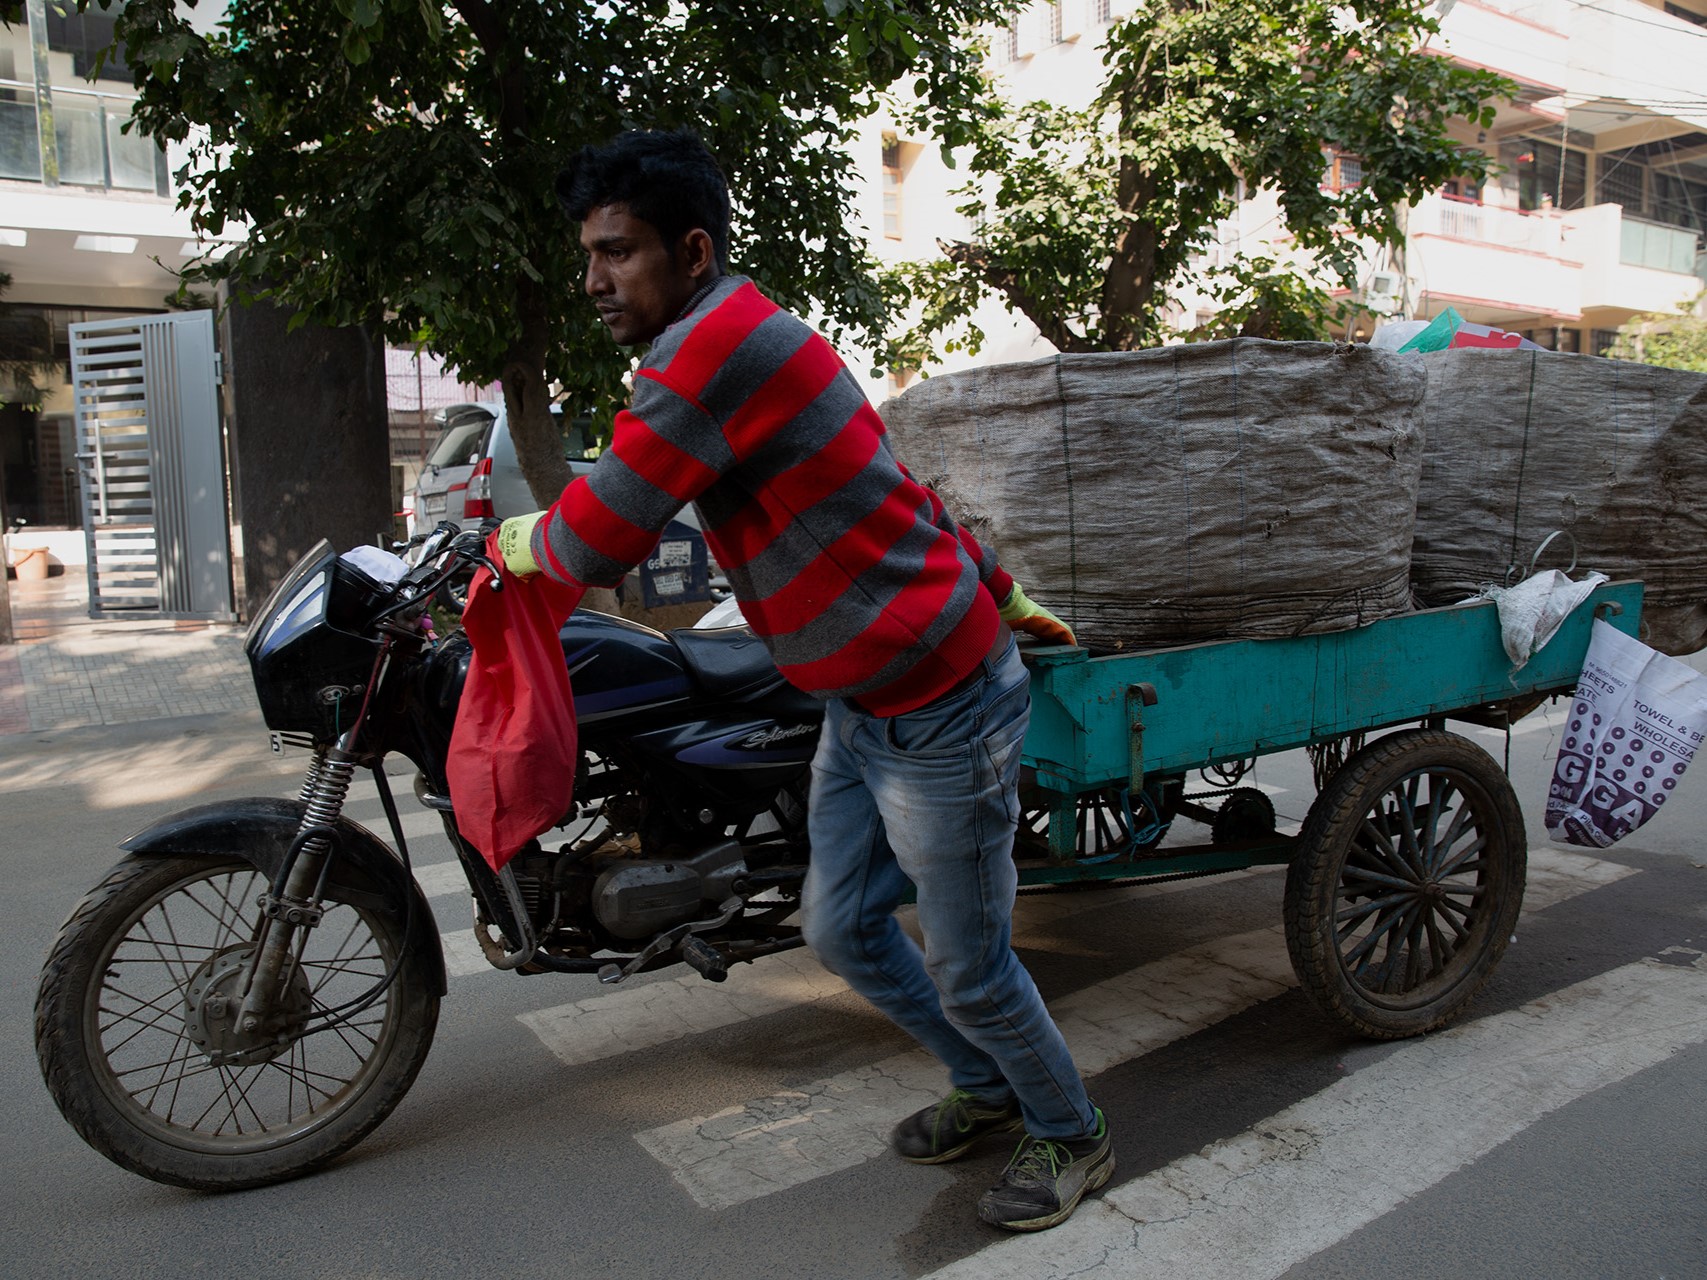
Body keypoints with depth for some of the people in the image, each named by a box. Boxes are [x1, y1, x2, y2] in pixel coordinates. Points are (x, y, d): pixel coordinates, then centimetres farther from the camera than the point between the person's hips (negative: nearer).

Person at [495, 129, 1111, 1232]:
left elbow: (600, 542, -23)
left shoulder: (718, 340, -22)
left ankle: (1072, 1136, 35)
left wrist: (526, 541, 1)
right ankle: (988, 1085, 42)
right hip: (862, 711, 10)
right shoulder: (748, 338, 12)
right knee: (840, 928, 19)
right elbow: (900, 485, 19)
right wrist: (997, 591, 28)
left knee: (966, 971, 7)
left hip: (938, 713, -10)